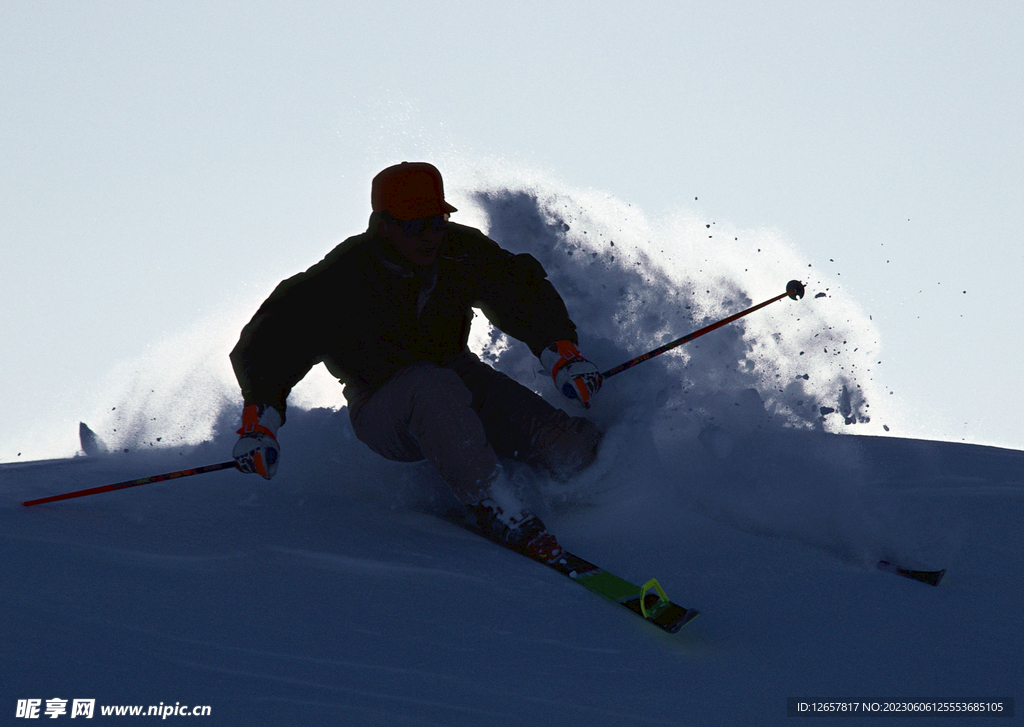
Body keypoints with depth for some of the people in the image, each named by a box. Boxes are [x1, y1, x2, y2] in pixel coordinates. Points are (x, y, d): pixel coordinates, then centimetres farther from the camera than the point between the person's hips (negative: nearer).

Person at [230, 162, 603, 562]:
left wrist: (562, 352, -12)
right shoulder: (343, 279, -19)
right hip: (383, 413, -4)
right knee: (430, 385, -43)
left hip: (460, 385, 4)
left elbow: (525, 290, 5)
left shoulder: (463, 252, -7)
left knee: (568, 449, -18)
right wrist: (258, 417, -32)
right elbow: (272, 339, -18)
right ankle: (499, 511, -37)